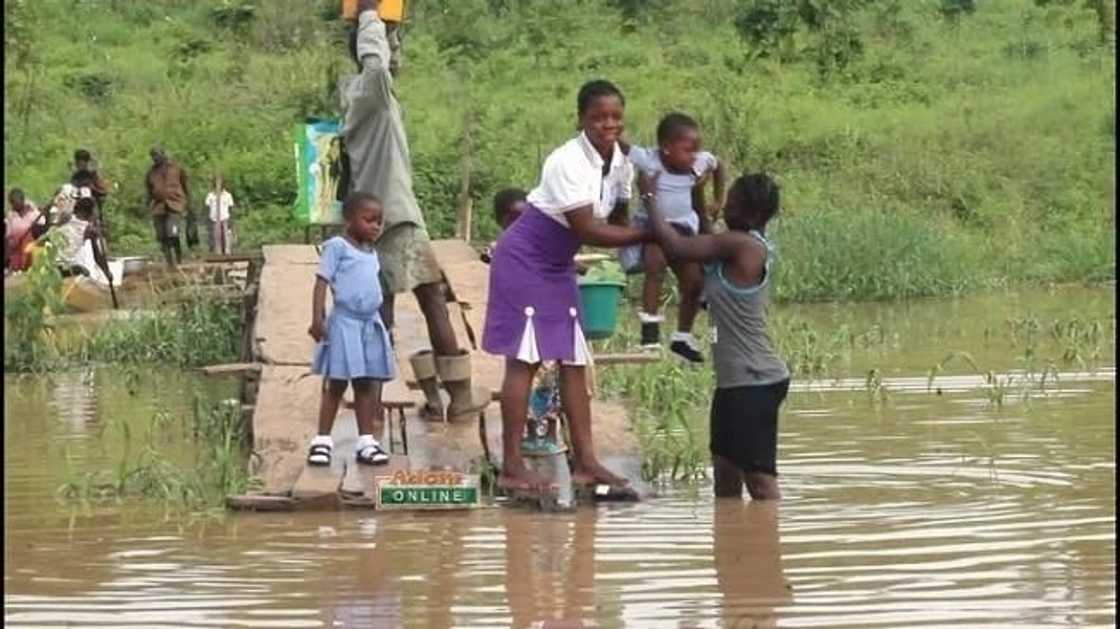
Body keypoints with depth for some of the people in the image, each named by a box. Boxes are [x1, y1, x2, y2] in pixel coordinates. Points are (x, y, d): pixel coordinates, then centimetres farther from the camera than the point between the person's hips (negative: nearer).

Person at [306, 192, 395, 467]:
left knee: (367, 385, 7)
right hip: (344, 323, -6)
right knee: (336, 384, -1)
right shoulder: (337, 246, -6)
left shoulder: (372, 254, 15)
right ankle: (322, 441, 6)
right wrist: (317, 318, -18)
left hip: (370, 324, 6)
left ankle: (366, 442, 11)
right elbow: (322, 282, -10)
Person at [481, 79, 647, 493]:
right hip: (525, 261, -8)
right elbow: (587, 230, -27)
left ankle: (585, 462, 9)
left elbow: (620, 218, 6)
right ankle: (511, 468, -6)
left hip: (558, 266, 8)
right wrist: (648, 235, -26)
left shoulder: (621, 164, 0)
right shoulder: (567, 162, -25)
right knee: (525, 359, -8)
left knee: (574, 361, 6)